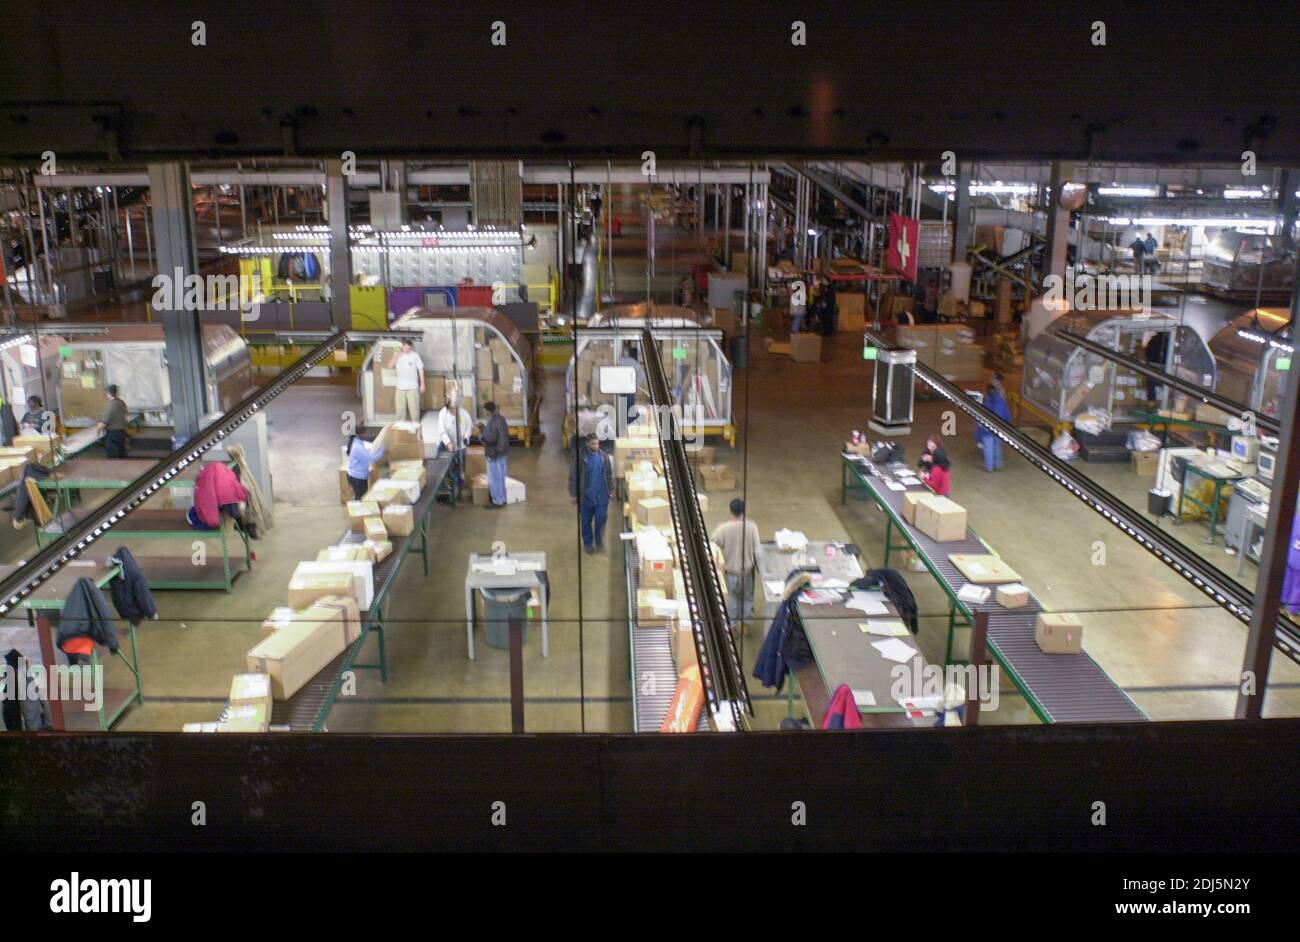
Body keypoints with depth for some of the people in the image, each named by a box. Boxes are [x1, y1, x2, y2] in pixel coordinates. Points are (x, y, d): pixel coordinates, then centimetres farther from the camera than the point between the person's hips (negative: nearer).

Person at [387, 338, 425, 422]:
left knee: (414, 408, 0)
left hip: (413, 388, -3)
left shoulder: (415, 355, -3)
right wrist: (396, 355, -14)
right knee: (400, 408, 8)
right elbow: (390, 366, -5)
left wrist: (422, 384, -5)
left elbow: (421, 370, -2)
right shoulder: (397, 355, 5)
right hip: (400, 388, 3)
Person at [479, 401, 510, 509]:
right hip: (502, 452, 9)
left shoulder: (492, 422, -23)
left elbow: (489, 439, -27)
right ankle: (502, 499, 27)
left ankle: (497, 502, 9)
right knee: (500, 477, 18)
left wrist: (480, 434, -8)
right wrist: (485, 429, 14)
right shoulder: (500, 419, 6)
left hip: (494, 454, -9)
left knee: (494, 479, 2)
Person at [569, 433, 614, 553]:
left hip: (602, 496, 1)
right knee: (586, 521, 10)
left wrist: (611, 491, 9)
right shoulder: (580, 457, -10)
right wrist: (573, 494, -4)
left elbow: (609, 474, 8)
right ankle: (588, 543, 27)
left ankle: (599, 542, 21)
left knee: (601, 520, 2)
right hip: (585, 496, -1)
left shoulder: (604, 455, -2)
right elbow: (573, 476, -5)